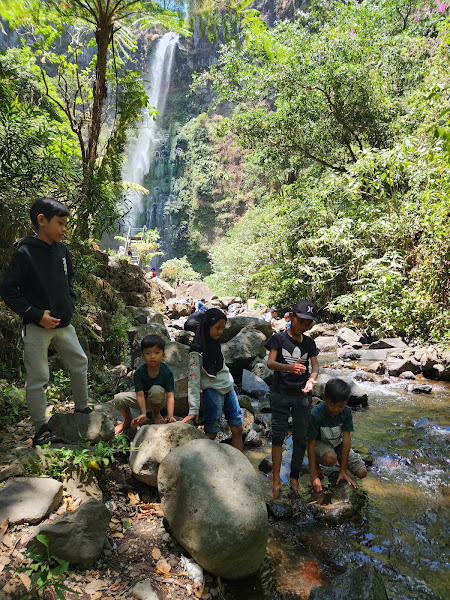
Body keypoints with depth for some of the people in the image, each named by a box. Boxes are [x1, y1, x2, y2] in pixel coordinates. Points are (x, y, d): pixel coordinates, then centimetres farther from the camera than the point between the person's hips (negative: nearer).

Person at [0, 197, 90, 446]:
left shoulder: (62, 250, 2)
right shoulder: (24, 253, -16)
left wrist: (70, 304, 5)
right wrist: (36, 314, -18)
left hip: (63, 324, 6)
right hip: (37, 327, -6)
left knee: (79, 363, 14)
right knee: (37, 378, 3)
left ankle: (82, 408, 34)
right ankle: (40, 427, 19)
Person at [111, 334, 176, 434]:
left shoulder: (167, 372, -23)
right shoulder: (139, 373, -20)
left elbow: (170, 396, -27)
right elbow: (140, 395, -25)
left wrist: (170, 416, -40)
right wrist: (143, 414, -39)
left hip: (158, 401, -2)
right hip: (143, 401, 2)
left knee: (156, 389, -36)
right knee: (119, 398, -23)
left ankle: (156, 414, -4)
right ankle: (127, 420, 10)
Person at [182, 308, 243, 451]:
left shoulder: (215, 343, 9)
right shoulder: (197, 351, -14)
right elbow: (193, 380, -17)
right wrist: (193, 409, -20)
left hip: (228, 388, 7)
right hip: (213, 391, -7)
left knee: (237, 429, 6)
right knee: (211, 433, -6)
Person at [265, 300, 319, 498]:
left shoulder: (309, 342, 9)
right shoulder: (279, 338, -3)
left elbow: (315, 364, 1)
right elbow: (270, 362, -13)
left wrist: (312, 378, -22)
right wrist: (289, 367, -33)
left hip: (302, 395, 3)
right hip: (281, 394, -3)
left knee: (300, 438, 7)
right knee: (278, 435, -1)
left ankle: (295, 477, 22)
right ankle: (276, 480, 9)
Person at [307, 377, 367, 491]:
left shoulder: (346, 412, -21)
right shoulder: (315, 415, -32)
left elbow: (346, 439, -19)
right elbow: (311, 444, -27)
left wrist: (343, 471, -21)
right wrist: (313, 476, -28)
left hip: (338, 443, 4)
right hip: (320, 443, -4)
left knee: (362, 473, -8)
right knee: (330, 459, -37)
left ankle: (341, 459, 19)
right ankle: (316, 461, -2)